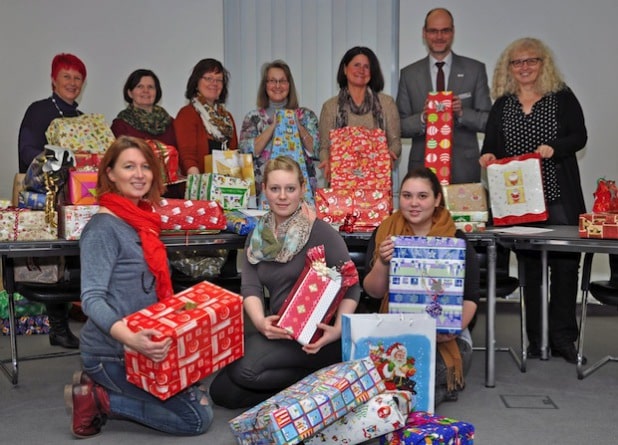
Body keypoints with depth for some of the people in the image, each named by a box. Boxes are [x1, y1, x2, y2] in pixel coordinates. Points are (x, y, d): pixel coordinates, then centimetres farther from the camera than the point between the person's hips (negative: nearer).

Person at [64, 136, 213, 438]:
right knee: (198, 416, -6)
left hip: (139, 345, 9)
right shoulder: (104, 227, -18)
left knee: (196, 392, 17)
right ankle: (98, 400, 0)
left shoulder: (141, 221, 9)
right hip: (113, 353, -9)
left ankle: (98, 387, 13)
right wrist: (129, 337, -40)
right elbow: (92, 299, -25)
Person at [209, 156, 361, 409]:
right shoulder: (258, 236, 10)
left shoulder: (321, 233, -7)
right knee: (221, 391, -7)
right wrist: (260, 321, -21)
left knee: (246, 370, -27)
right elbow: (251, 287, -1)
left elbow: (351, 286, -10)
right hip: (279, 331, 6)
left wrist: (339, 329, -26)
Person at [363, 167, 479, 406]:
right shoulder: (385, 233, 2)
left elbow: (470, 298, -1)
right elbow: (374, 292, -1)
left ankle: (445, 387, 5)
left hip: (445, 338, -2)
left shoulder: (457, 240, -3)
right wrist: (382, 263, -21)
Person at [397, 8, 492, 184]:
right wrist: (422, 118, -15)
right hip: (422, 167, 0)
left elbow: (488, 121, 3)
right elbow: (400, 126, 5)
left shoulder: (475, 69, 5)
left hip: (464, 169, 0)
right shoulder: (409, 74, 7)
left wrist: (461, 113, -15)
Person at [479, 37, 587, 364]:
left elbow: (579, 136, -2)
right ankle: (536, 339, 17)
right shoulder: (502, 105, 12)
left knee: (565, 265, -4)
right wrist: (487, 156, -11)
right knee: (529, 267, 8)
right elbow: (491, 145, 12)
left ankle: (563, 338, 7)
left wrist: (553, 148, -21)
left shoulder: (562, 98, 5)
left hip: (559, 198, -2)